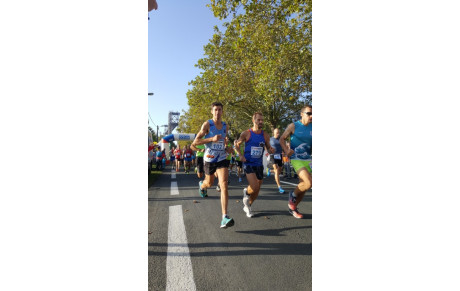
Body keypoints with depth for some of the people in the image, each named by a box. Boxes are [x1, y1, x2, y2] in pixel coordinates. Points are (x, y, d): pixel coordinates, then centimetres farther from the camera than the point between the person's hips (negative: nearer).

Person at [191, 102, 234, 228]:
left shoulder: (225, 126, 6)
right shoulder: (207, 124, -9)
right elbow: (195, 142, -14)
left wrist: (227, 148, 5)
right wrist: (212, 139, -25)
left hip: (222, 159, 2)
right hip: (209, 159, -2)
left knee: (224, 184, -16)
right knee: (209, 183, 19)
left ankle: (225, 218, -19)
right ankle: (202, 185, 61)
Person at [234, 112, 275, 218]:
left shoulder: (265, 135, 3)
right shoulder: (246, 133, -6)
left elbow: (268, 148, 13)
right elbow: (237, 144, 5)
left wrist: (271, 150, -11)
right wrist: (241, 155, -9)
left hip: (259, 165, 4)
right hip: (248, 163, -4)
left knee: (257, 190, 10)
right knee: (255, 187, -21)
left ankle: (247, 206, 35)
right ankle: (246, 192, 16)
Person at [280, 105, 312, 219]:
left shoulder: (311, 127, 5)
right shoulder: (293, 126, -6)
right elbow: (282, 139, 0)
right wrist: (286, 150, -16)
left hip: (308, 160, 5)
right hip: (296, 159, -5)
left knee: (303, 186, 9)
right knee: (309, 183, -22)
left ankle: (293, 208, 29)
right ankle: (293, 195, 8)